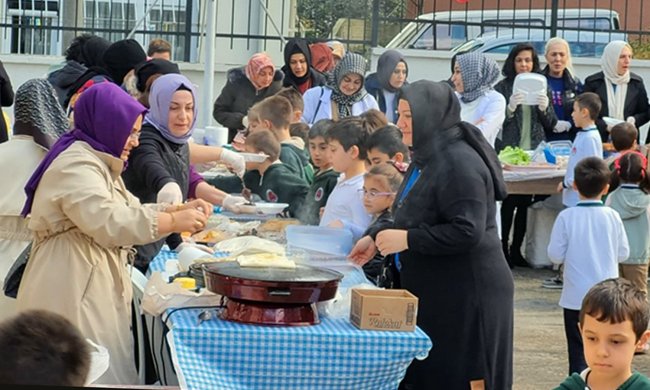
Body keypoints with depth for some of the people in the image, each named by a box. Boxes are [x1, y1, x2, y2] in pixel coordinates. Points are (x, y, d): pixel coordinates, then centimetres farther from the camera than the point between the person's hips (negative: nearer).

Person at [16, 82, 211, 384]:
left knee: (106, 371, 8)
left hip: (94, 286, 10)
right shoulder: (75, 165, -16)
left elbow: (131, 211, 22)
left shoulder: (98, 162, 19)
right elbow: (108, 222, -27)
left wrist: (181, 209, 7)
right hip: (71, 290, -10)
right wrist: (174, 222, -22)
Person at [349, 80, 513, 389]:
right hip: (432, 291, 10)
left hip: (466, 296, -10)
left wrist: (406, 240, -23)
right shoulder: (425, 159, 11)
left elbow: (468, 232, -27)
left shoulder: (459, 163, -20)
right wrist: (376, 239, 9)